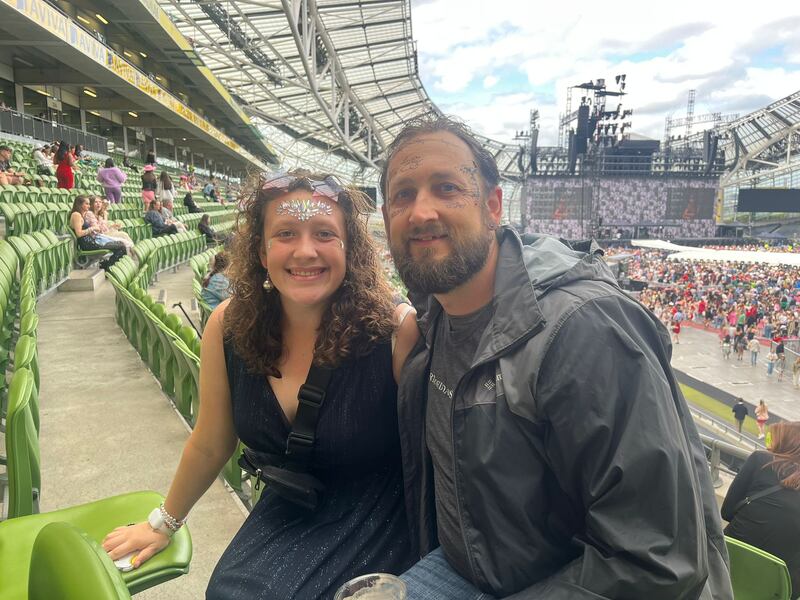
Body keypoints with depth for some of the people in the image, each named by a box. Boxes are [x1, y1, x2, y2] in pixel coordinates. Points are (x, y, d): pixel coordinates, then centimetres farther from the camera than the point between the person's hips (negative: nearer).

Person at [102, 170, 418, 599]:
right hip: (287, 514, 4)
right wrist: (163, 523, 15)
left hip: (375, 523, -3)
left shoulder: (395, 331, -25)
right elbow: (210, 446, 3)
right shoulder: (228, 326, -11)